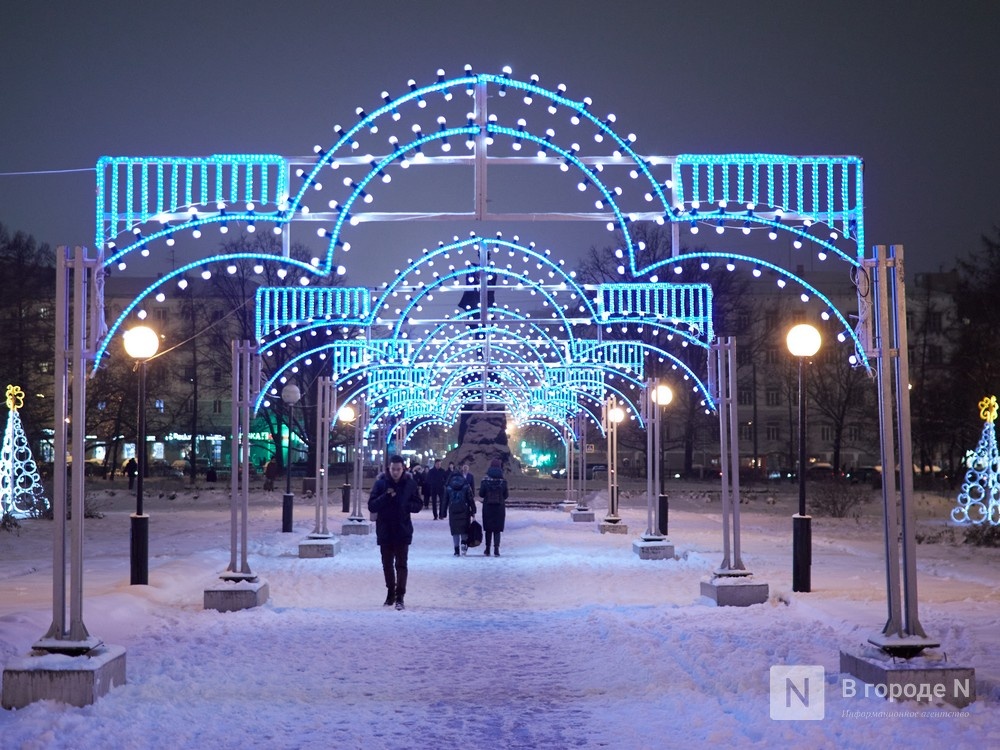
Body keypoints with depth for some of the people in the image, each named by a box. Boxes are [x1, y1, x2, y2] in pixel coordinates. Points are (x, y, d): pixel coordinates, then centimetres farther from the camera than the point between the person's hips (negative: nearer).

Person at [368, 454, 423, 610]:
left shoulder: (410, 483, -3)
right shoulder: (380, 483, -4)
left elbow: (418, 505, 3)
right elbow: (371, 506, -6)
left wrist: (406, 505, -17)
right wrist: (386, 497, -21)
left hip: (403, 531, -1)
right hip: (384, 531, 1)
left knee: (401, 564, -4)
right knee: (387, 564, 13)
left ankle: (399, 597, -3)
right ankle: (390, 593, 28)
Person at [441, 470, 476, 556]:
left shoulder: (448, 487, 5)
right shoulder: (466, 486, 3)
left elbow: (445, 501, 6)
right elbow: (471, 499, 0)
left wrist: (443, 513, 10)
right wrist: (473, 511, 5)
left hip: (453, 512, 0)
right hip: (464, 511, 0)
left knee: (455, 531, 5)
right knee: (464, 529, 13)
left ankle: (457, 550, 2)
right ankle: (464, 542, -11)